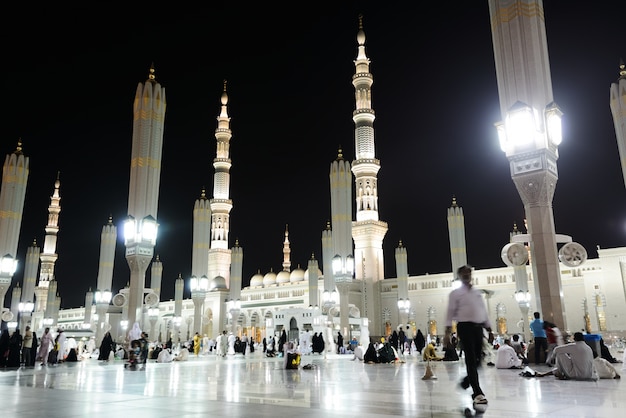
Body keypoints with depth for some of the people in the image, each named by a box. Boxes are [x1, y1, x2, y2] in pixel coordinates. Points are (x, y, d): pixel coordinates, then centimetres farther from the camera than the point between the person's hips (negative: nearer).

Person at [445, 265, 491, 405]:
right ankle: (478, 393, -8)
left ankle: (467, 381, 31)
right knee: (471, 359, -9)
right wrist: (448, 325, -14)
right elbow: (451, 310, -3)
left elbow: (483, 310, 21)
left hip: (478, 327, 5)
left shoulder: (478, 292, 19)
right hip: (465, 326, -5)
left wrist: (488, 326, 17)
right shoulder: (455, 293, 4)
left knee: (478, 359, 5)